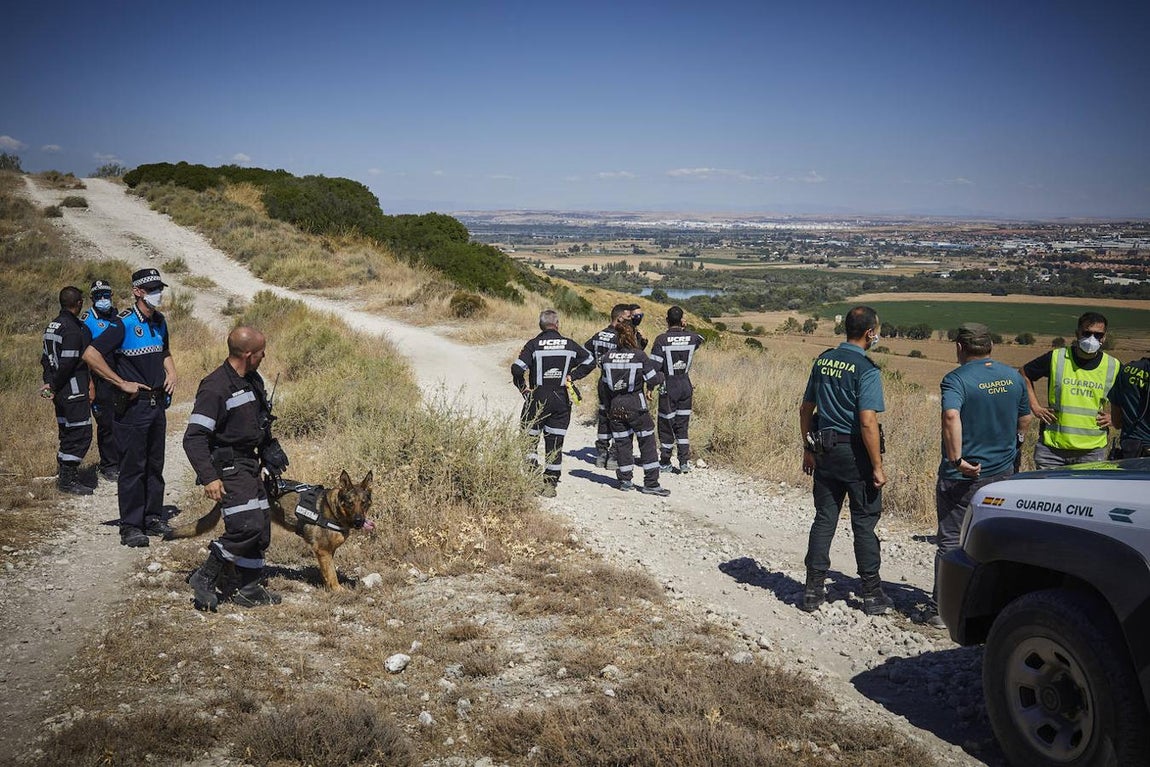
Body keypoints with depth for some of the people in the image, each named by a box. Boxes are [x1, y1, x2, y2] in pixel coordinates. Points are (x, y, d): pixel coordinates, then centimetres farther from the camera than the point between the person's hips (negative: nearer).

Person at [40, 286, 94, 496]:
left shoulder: (52, 326, 14)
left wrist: (50, 382, 10)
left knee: (68, 433, 18)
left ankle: (64, 471, 26)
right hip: (73, 390, -10)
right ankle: (67, 480, -3)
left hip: (60, 392, 10)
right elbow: (67, 364, -20)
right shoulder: (73, 329, -17)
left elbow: (46, 358, 16)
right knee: (81, 433, -5)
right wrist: (54, 387, -11)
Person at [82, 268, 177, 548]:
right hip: (133, 406, -7)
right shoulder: (124, 324, -14)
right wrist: (123, 383, -18)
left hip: (157, 403, 7)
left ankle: (153, 517, 24)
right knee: (133, 467, -3)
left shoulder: (159, 322, 10)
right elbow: (90, 355, -20)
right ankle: (130, 526, 3)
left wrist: (171, 373, 10)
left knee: (155, 464, 14)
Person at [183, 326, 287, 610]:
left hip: (249, 464, 9)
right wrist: (208, 478, -29)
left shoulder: (253, 380, 8)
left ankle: (251, 590, 22)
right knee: (247, 525, -18)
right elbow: (193, 437, -24)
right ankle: (204, 577, -1)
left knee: (261, 525, 10)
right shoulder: (215, 388, -21)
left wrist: (269, 452, 26)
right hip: (227, 467, -9)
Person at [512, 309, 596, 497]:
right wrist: (572, 376, 10)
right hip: (561, 400, 2)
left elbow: (517, 368, -15)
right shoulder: (569, 344, 3)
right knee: (555, 444, 8)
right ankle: (550, 484, 8)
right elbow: (590, 361, 9)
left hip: (537, 399, -2)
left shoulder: (533, 344, -6)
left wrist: (523, 388, -1)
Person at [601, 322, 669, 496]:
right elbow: (653, 380, -8)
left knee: (621, 442, 12)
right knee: (647, 442, 4)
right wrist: (661, 376, 13)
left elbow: (605, 384, 6)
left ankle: (625, 480, 15)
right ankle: (651, 483, 3)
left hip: (614, 406, 4)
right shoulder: (640, 356, -11)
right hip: (635, 406, -4)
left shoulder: (607, 357, 0)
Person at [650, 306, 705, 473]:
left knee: (666, 424, 7)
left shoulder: (661, 339, -14)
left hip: (668, 388, -3)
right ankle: (684, 462, 7)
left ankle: (665, 463, 15)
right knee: (683, 425, 12)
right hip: (686, 386, 4)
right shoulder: (691, 337, -3)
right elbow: (701, 339, 24)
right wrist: (684, 329, 17)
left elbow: (654, 365, -15)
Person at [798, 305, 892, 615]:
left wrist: (808, 449, 20)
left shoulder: (822, 360, 6)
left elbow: (805, 409, 11)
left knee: (824, 519, 11)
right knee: (864, 522, 5)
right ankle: (872, 595, 13)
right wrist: (877, 467, -16)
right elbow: (867, 421, -21)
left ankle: (813, 590, 13)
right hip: (854, 452, -6)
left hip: (824, 450, 6)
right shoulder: (866, 369, -15)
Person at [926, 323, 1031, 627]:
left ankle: (941, 610, 8)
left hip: (962, 476, -5)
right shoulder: (1013, 377, 4)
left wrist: (957, 459, -26)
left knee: (951, 542, 4)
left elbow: (951, 416, -32)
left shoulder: (956, 379, -14)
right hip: (1002, 473, 5)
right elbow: (1025, 418, 16)